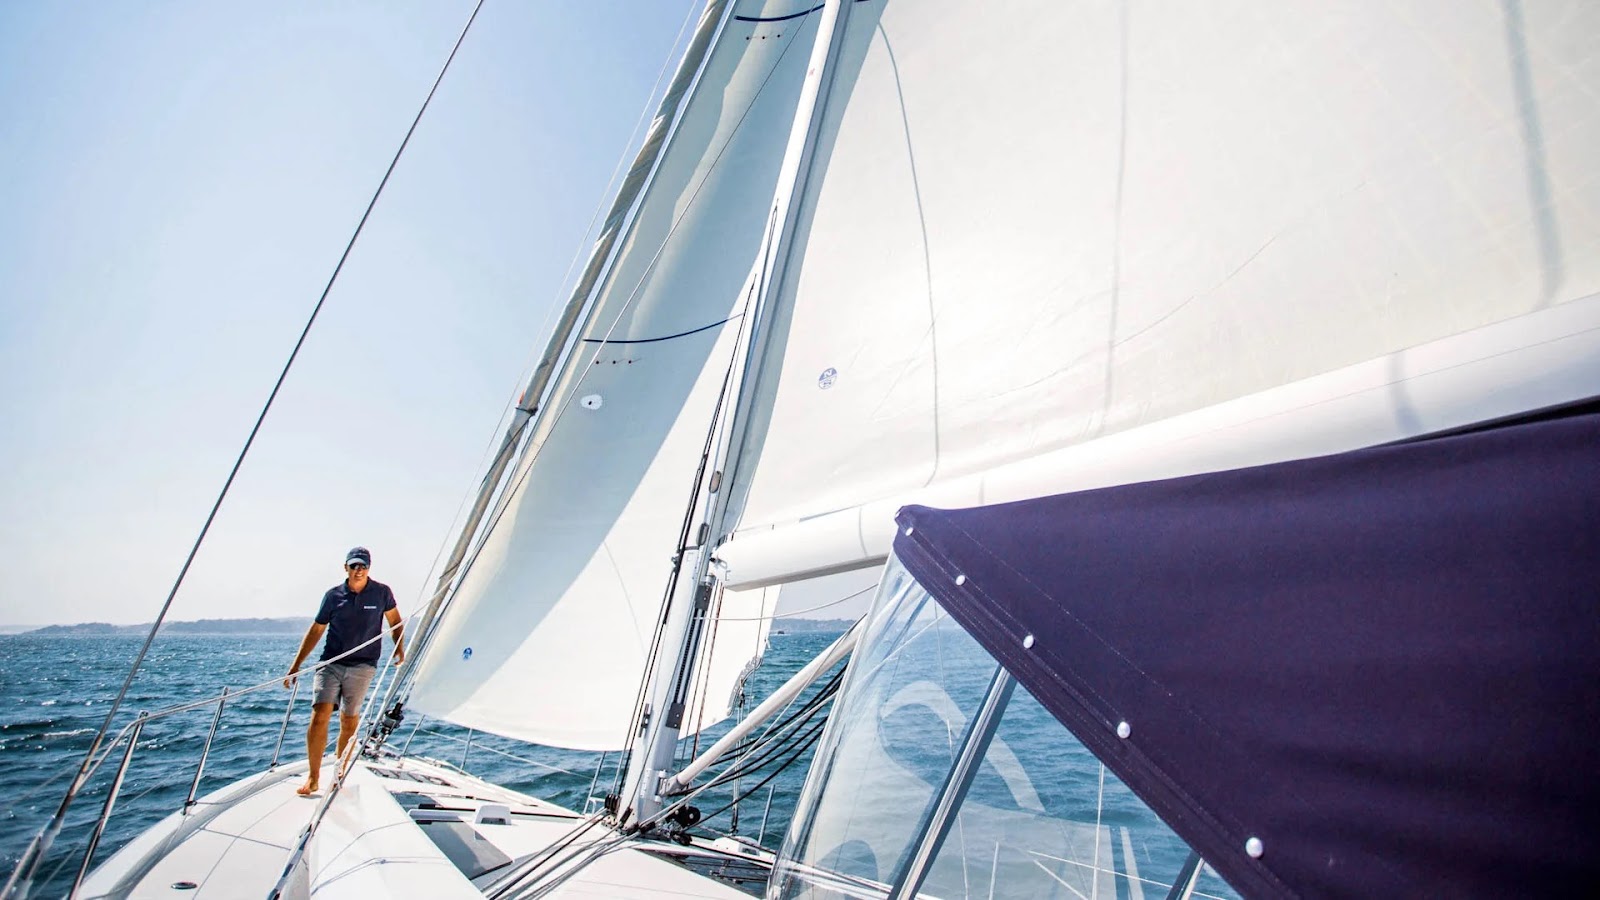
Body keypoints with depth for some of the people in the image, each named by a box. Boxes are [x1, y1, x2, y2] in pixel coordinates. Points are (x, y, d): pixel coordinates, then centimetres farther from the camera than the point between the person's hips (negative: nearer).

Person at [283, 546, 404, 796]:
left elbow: (395, 621, 12)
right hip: (331, 663, 1)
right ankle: (312, 778, 1)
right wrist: (296, 664, 10)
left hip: (362, 666, -1)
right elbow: (316, 630, 10)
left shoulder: (381, 592, 0)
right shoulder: (333, 594, 3)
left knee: (349, 722, 5)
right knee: (319, 716, -10)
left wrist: (399, 647, -1)